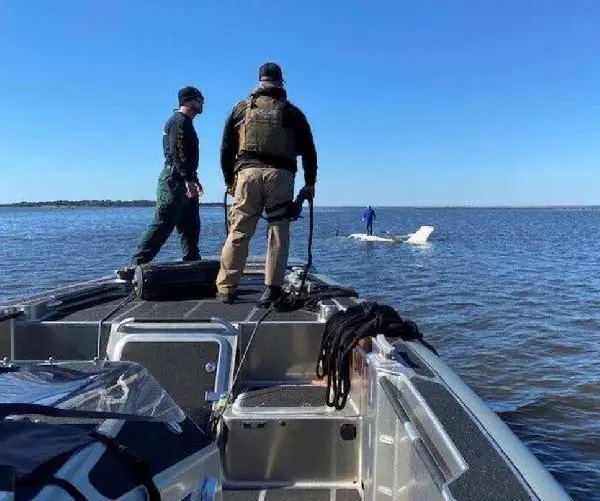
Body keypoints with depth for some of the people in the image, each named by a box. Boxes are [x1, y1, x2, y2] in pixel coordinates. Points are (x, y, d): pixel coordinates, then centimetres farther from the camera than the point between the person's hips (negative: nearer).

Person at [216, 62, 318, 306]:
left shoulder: (241, 108, 17)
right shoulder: (293, 112, 15)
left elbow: (226, 148, 15)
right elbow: (308, 151, 14)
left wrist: (229, 180, 22)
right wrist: (310, 184, 20)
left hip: (248, 172, 1)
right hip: (281, 176, 0)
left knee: (238, 232, 3)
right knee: (278, 234, 4)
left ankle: (226, 289, 6)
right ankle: (272, 289, 3)